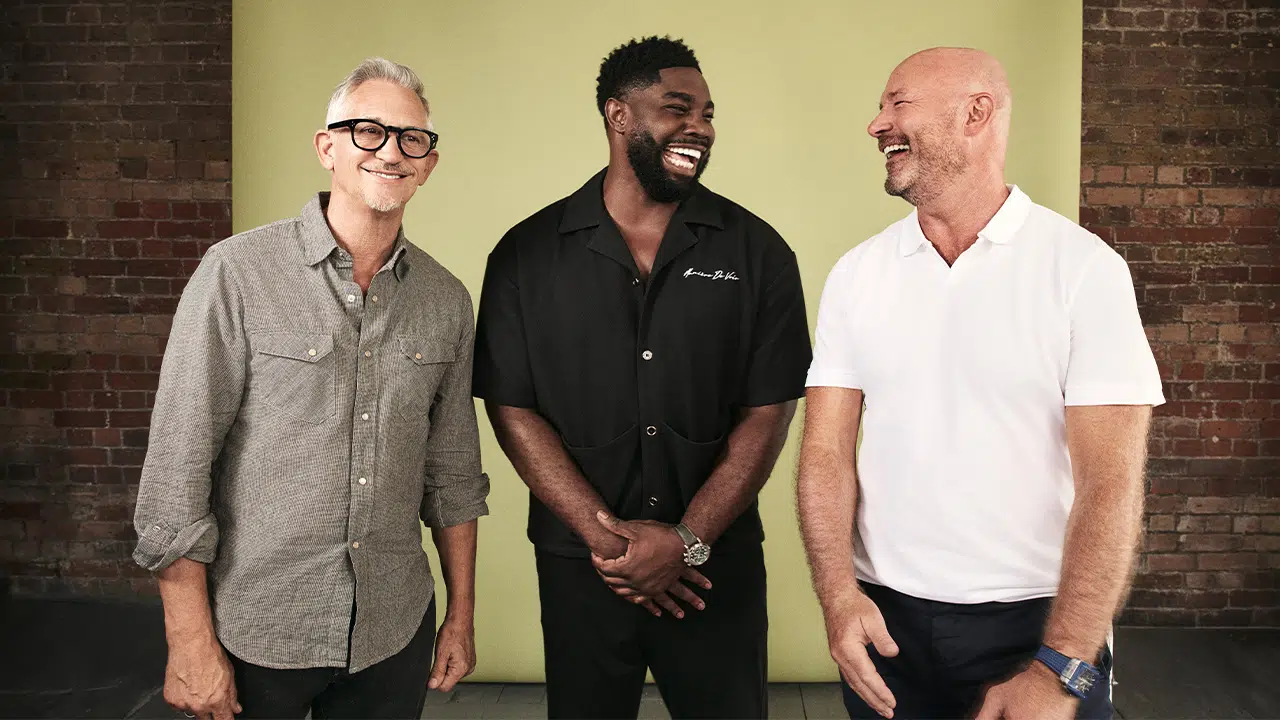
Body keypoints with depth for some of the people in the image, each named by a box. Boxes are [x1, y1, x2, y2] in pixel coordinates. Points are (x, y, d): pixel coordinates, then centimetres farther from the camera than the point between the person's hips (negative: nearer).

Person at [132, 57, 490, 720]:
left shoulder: (446, 300, 2)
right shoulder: (238, 273, -11)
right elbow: (177, 468, -11)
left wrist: (461, 616, 10)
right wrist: (190, 643, -11)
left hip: (396, 633, 4)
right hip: (256, 633, -3)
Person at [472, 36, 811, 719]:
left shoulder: (757, 252, -2)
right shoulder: (528, 253, -2)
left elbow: (768, 411, -5)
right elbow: (511, 407, -5)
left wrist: (688, 541, -13)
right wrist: (607, 537, -12)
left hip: (717, 565, 0)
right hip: (579, 569, 0)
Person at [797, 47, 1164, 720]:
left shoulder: (1084, 267, -9)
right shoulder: (856, 274, 1)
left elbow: (1111, 478, -13)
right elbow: (826, 449, -1)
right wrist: (838, 595, -14)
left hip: (1039, 619, -2)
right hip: (883, 618, 3)